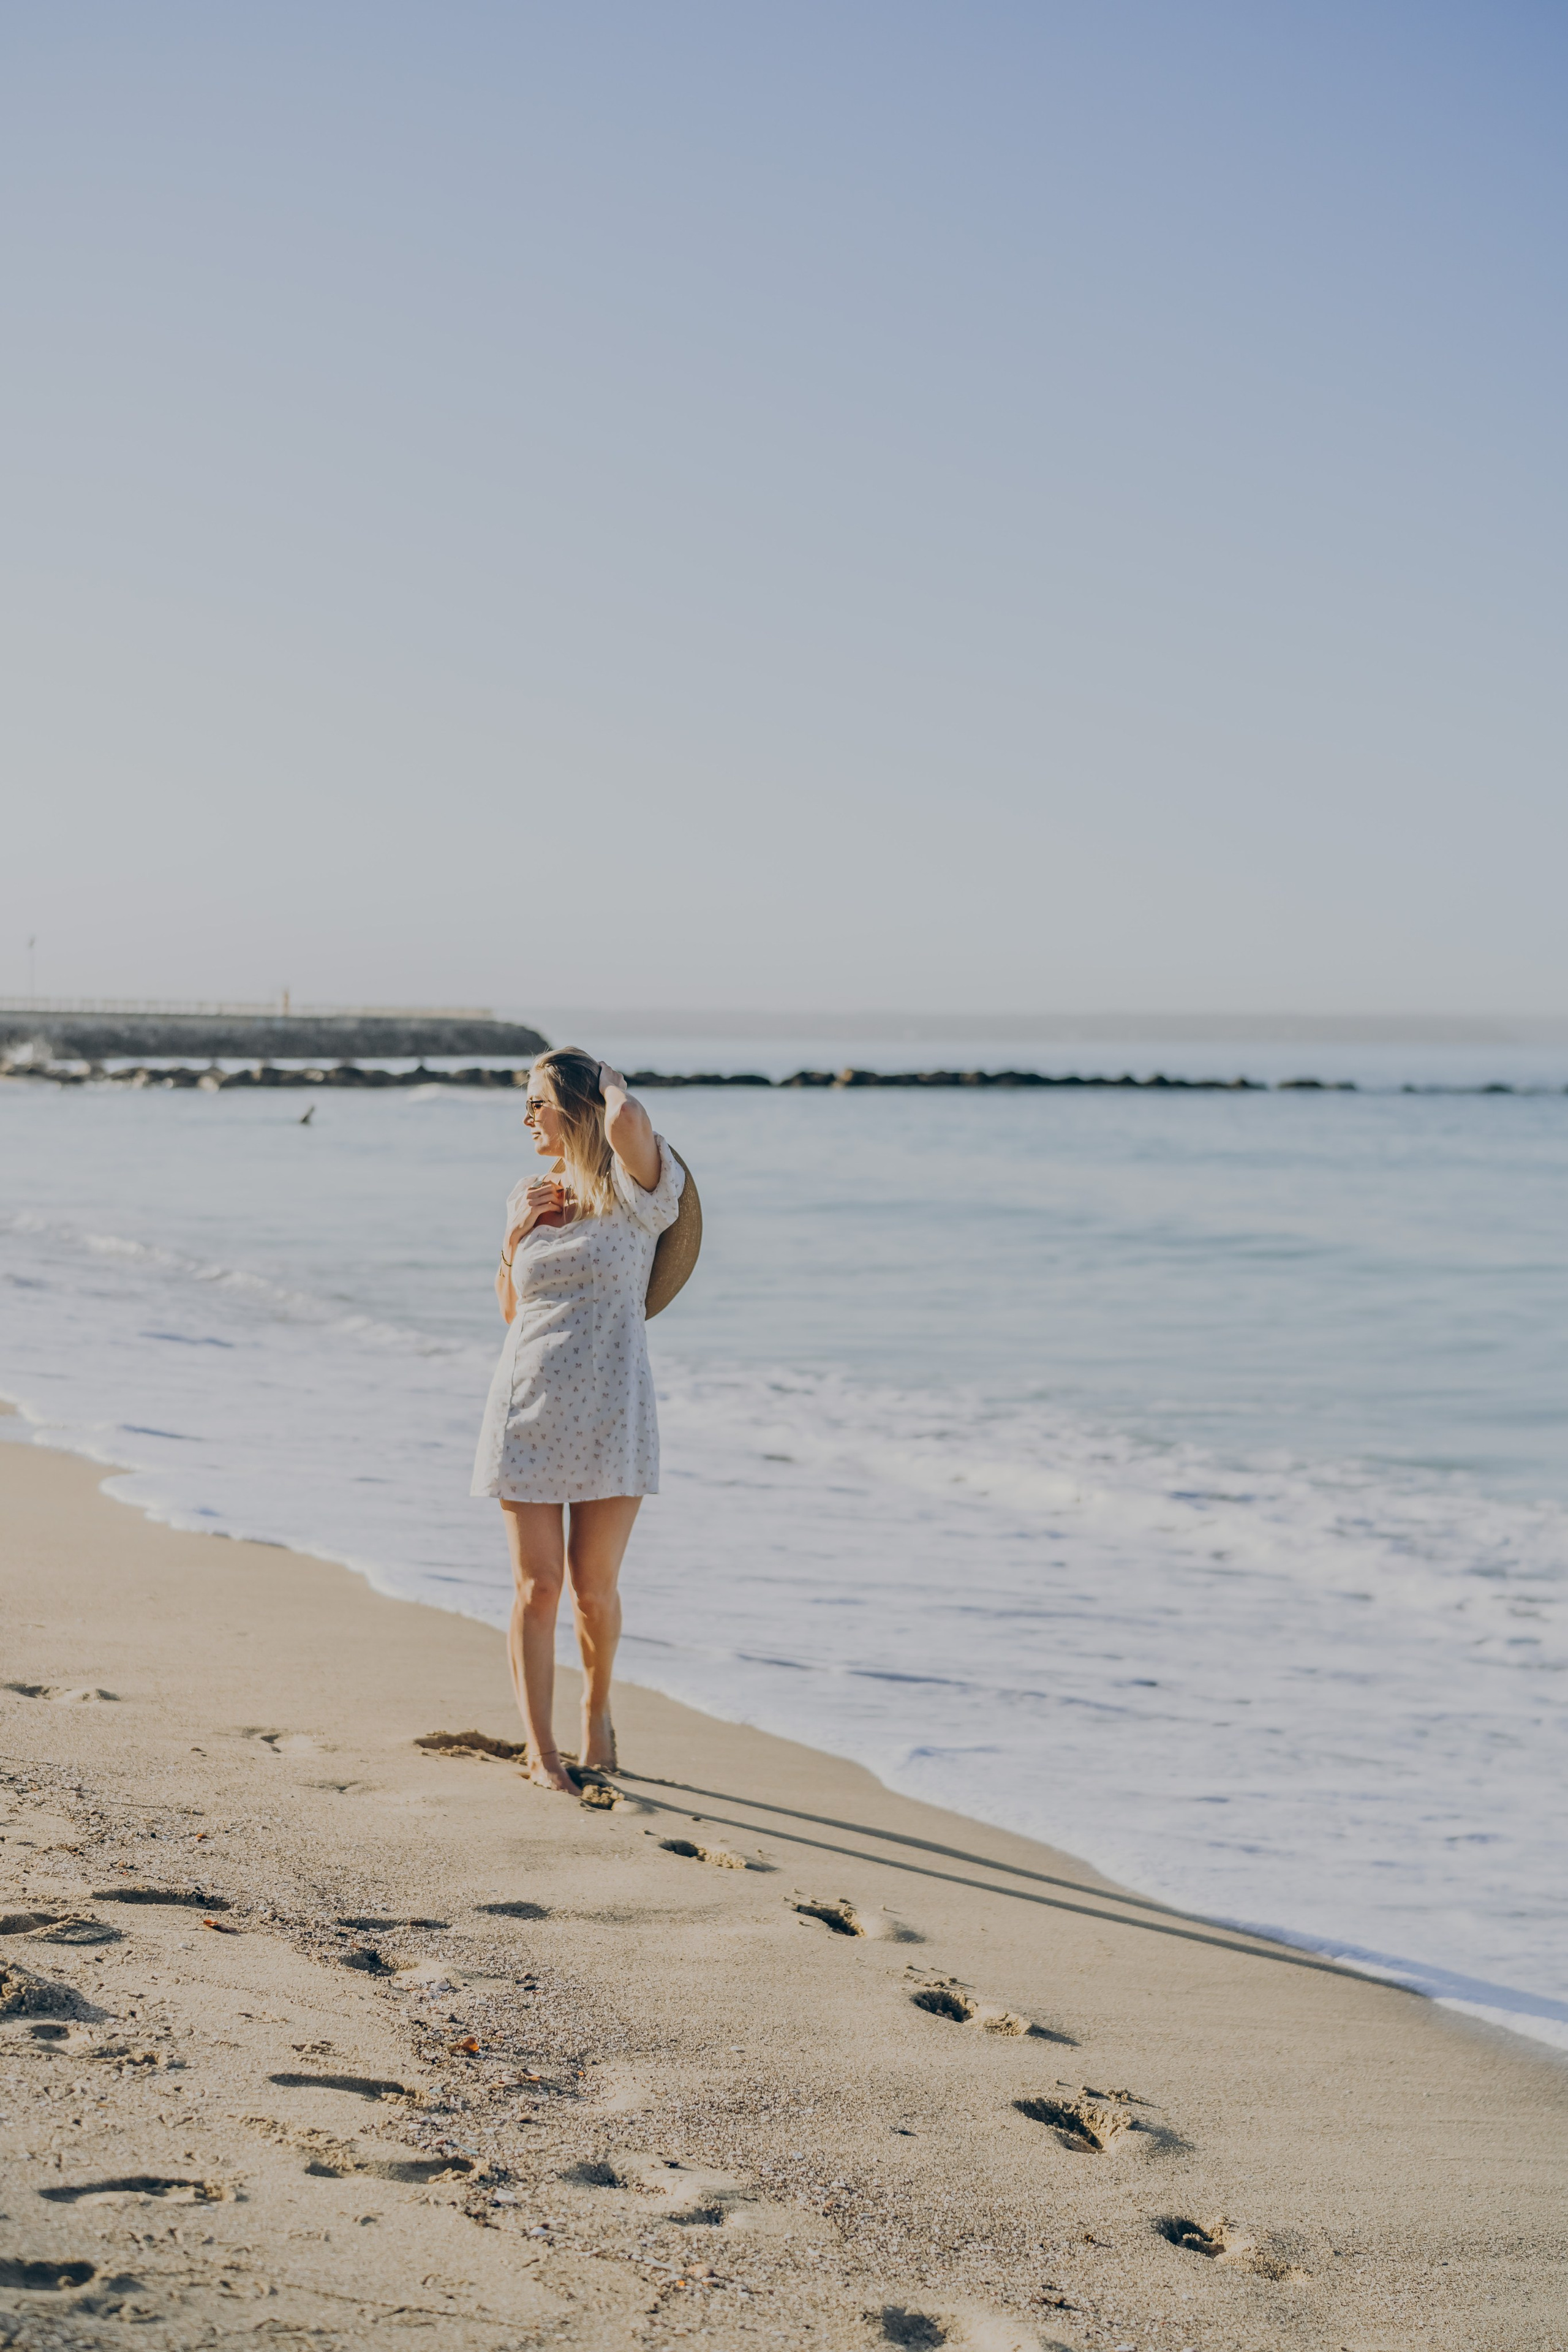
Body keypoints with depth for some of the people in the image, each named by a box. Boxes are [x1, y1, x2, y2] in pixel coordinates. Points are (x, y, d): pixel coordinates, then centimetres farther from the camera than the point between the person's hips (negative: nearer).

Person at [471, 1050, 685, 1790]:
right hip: (529, 1409, 3)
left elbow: (628, 1122, -29)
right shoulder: (529, 1196, 11)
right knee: (537, 1589, -2)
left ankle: (597, 1710, 31)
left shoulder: (633, 1189, -4)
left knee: (594, 1588, 5)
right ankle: (541, 1751, 4)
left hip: (609, 1410, -3)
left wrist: (613, 1085, -6)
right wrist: (514, 1239, 2)